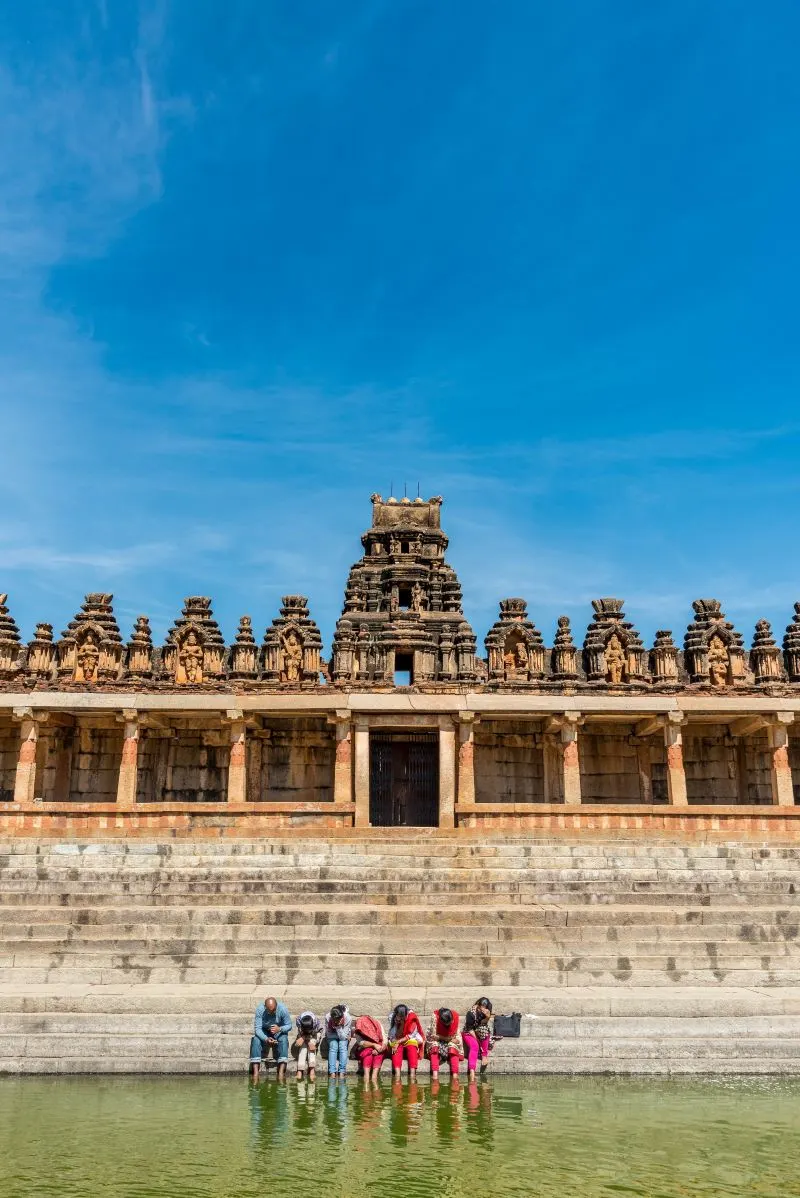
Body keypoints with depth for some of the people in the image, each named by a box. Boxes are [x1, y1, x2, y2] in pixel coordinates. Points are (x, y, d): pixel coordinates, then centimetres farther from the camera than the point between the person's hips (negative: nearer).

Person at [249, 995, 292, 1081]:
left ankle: (281, 1072, -37)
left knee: (284, 1040, -32)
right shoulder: (259, 1009, -24)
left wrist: (279, 1029, -36)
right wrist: (266, 1039, -42)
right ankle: (255, 1073, -32)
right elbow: (257, 1028, -24)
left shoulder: (282, 1009, -23)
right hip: (263, 1033, 1)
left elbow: (289, 1025, -15)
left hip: (279, 1032, -1)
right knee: (255, 1040, -29)